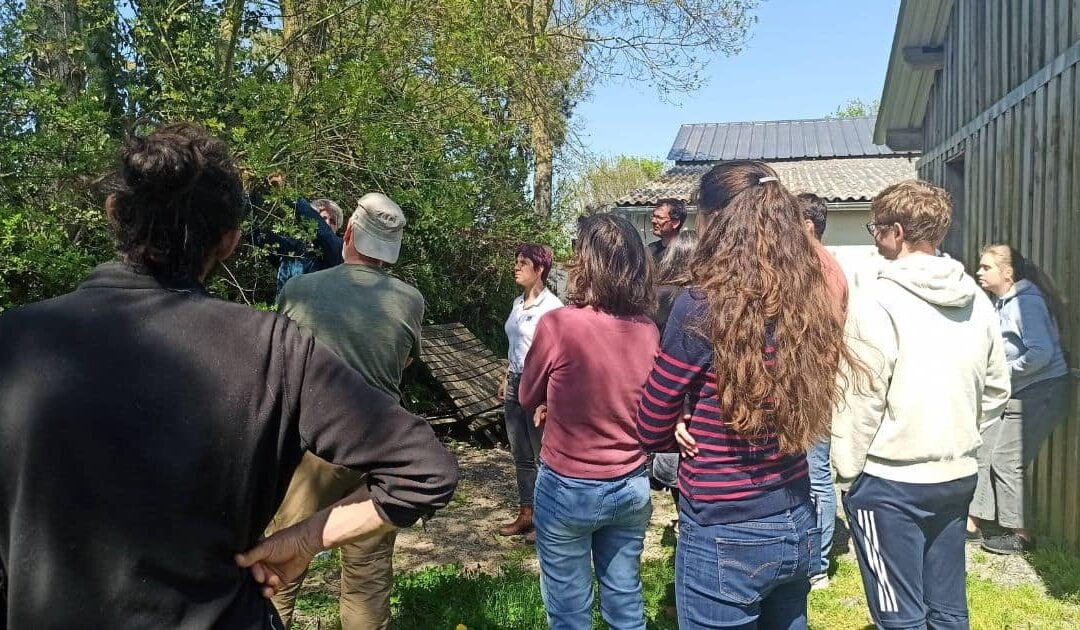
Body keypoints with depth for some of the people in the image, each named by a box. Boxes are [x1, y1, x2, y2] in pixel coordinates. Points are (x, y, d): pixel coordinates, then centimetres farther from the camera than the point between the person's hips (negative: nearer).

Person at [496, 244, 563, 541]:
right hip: (516, 382, 8)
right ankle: (525, 514, 26)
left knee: (544, 455, 4)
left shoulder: (551, 306, -15)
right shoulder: (518, 302, 10)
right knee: (521, 455, 14)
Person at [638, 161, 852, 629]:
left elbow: (652, 432, -10)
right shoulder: (810, 302, -3)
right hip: (797, 526, 6)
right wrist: (703, 428, 0)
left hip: (725, 538, -6)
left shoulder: (701, 307, -20)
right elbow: (798, 415, 9)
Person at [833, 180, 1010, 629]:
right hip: (958, 475, 7)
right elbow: (995, 390, 11)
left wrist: (846, 471, -7)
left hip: (889, 480, -7)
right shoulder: (976, 300, 5)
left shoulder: (878, 301, -16)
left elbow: (862, 398, -16)